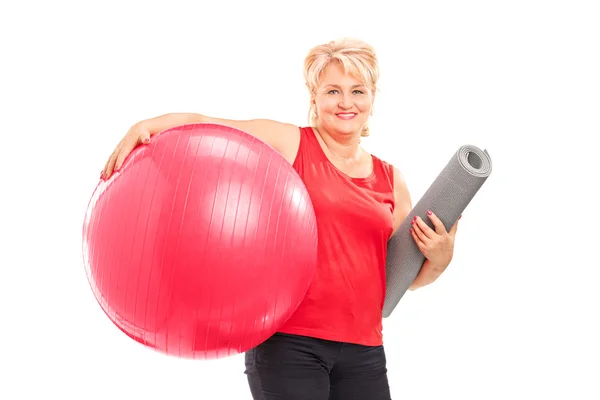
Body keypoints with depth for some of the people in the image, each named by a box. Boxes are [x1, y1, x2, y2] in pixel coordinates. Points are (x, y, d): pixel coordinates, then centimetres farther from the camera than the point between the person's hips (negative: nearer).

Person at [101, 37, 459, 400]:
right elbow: (202, 125, -6)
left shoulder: (391, 180, 11)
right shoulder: (287, 143, -1)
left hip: (363, 352, 5)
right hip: (288, 340, -4)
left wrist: (439, 259, -3)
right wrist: (146, 126, -23)